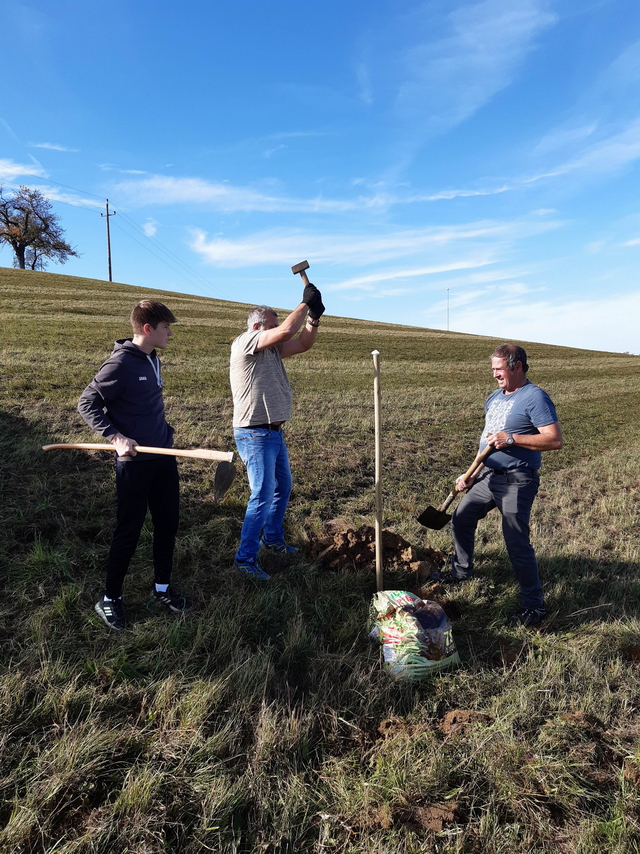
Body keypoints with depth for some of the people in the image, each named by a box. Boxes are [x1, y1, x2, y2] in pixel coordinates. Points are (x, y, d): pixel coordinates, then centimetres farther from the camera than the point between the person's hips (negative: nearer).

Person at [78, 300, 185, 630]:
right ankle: (110, 599, 22)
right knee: (129, 531, 3)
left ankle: (162, 587, 30)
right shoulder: (121, 363, -16)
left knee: (168, 523, 13)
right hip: (134, 462, -8)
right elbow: (87, 403, -13)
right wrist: (115, 436, -23)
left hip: (163, 457, 8)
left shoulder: (153, 359, 9)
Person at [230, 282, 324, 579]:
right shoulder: (245, 342, -13)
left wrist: (313, 317, -5)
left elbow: (303, 344, 10)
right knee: (262, 496, -9)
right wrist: (305, 303, -13)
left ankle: (273, 538, 39)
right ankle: (245, 558, 2)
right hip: (255, 435, -10)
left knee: (282, 488, 21)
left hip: (274, 433, 10)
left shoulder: (272, 349, 12)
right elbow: (286, 331, -25)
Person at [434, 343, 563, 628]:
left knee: (517, 542, -6)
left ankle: (533, 606, 10)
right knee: (461, 519, 18)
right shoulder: (494, 397, 13)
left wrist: (511, 438, -26)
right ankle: (461, 571, 40)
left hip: (516, 481, -9)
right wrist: (472, 475, 14)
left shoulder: (534, 397, -13)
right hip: (488, 476, 9)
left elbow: (555, 439, -21)